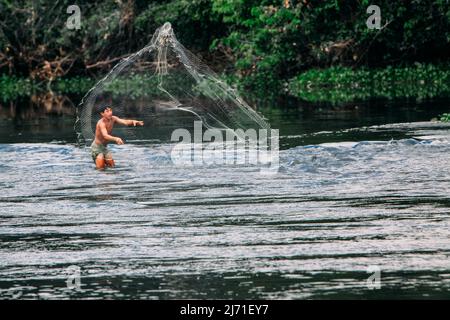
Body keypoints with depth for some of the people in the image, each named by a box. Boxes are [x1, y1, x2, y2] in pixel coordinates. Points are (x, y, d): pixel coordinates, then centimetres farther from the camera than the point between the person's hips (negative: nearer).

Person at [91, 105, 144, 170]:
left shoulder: (113, 119, -7)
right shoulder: (101, 123, -28)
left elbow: (125, 122, -21)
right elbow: (105, 136, -44)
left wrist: (133, 121, -43)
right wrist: (116, 139, -62)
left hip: (104, 147, 7)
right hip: (97, 147, -7)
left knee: (111, 165, 9)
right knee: (101, 168, -13)